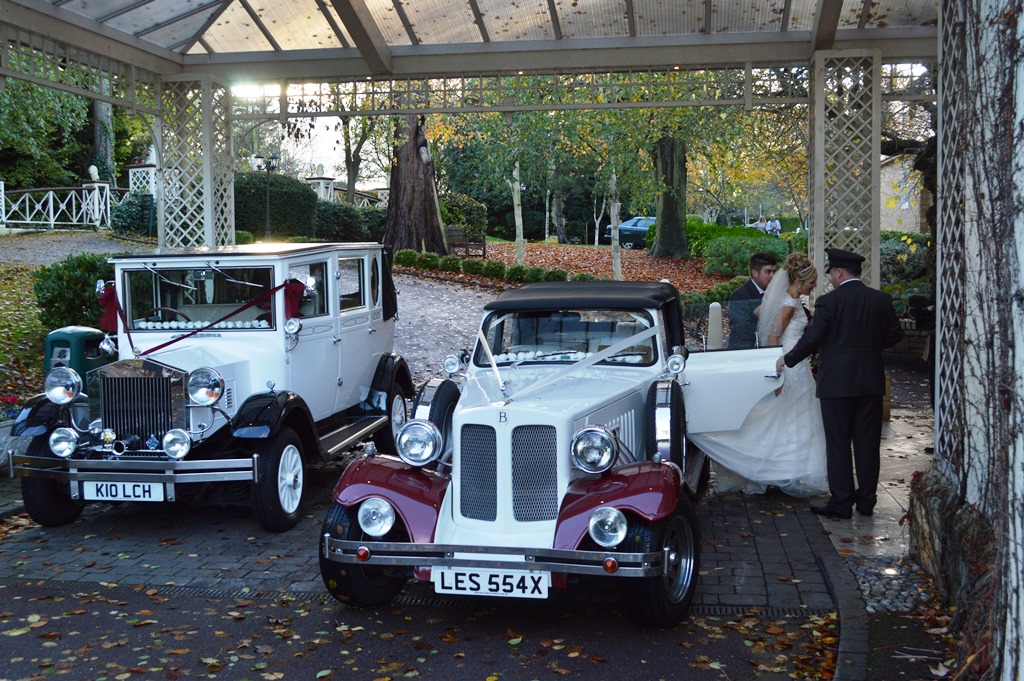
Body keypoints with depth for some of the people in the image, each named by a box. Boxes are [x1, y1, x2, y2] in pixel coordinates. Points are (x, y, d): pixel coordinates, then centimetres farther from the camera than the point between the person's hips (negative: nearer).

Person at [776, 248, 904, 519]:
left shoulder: (829, 301, -12)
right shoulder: (881, 300, 3)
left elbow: (812, 339, -12)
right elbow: (895, 334, 9)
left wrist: (788, 359, 2)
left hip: (836, 382, -5)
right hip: (871, 382, 5)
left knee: (838, 443, 3)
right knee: (867, 442, 10)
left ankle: (841, 502, 5)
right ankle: (866, 499, 17)